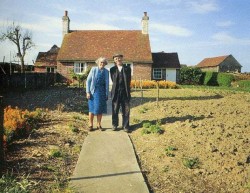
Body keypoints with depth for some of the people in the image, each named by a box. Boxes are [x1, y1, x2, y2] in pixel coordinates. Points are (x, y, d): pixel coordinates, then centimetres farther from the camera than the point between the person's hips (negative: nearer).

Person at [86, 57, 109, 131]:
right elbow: (88, 81, -3)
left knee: (100, 108, 5)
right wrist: (88, 92, -10)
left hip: (101, 92, 2)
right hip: (93, 91, -2)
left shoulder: (106, 71, 5)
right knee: (92, 108, 2)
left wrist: (107, 94, 4)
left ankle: (99, 125, 16)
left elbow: (107, 83, 8)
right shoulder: (93, 69, -3)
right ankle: (90, 125, 12)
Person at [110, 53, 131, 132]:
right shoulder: (112, 69, 7)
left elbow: (128, 80, 3)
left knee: (126, 110, 2)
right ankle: (114, 125, 20)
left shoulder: (127, 68, 8)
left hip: (125, 92, 0)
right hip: (116, 92, 0)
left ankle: (125, 126, 11)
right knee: (115, 110, 6)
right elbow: (113, 80, 0)